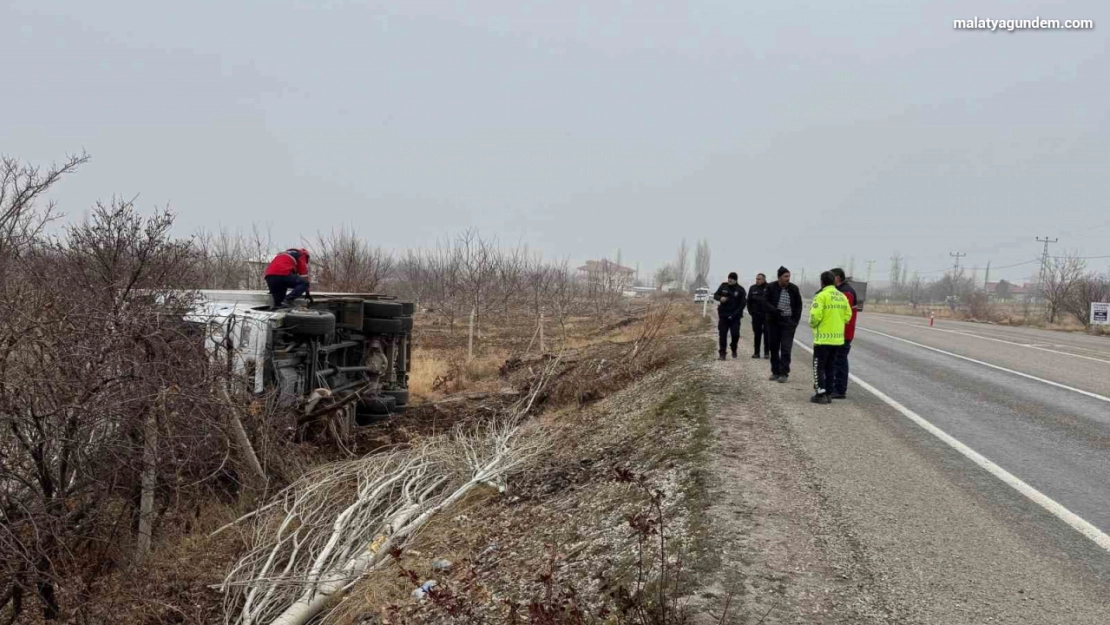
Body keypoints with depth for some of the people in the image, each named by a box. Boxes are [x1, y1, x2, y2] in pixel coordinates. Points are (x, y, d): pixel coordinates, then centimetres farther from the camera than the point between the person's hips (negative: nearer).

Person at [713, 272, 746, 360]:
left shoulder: (740, 290, -4)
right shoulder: (723, 286, 2)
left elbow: (742, 304, -7)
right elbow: (715, 295, 11)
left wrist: (734, 315, -16)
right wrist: (720, 298, -14)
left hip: (734, 316, -1)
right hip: (723, 315, 1)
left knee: (735, 334, -1)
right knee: (722, 334, -5)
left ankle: (734, 350, 25)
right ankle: (722, 353, 0)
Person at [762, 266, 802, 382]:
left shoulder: (793, 288, -2)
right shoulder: (771, 288, -4)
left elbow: (798, 306, 7)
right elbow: (765, 303, -5)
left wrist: (795, 321, -1)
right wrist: (775, 310, -23)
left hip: (788, 322, -1)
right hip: (774, 321, 1)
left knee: (786, 349, -9)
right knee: (774, 348, 9)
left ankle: (784, 373, -8)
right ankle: (775, 372, 18)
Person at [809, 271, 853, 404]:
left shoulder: (821, 296, -13)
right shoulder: (842, 296, 8)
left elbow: (815, 316, -19)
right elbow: (848, 315, 7)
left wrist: (812, 324, 1)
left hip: (823, 338, -6)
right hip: (838, 338, 6)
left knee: (819, 366, 2)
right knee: (831, 367, 14)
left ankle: (820, 394, -4)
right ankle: (828, 393, 17)